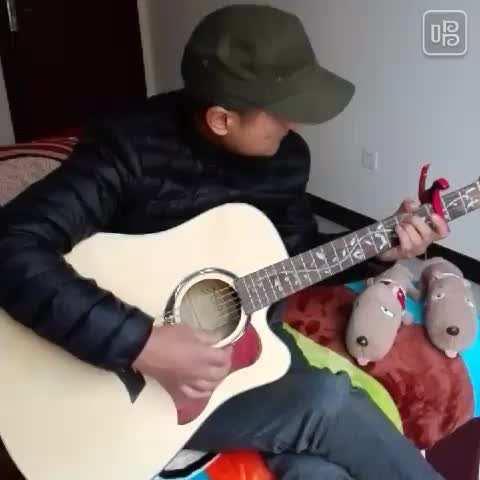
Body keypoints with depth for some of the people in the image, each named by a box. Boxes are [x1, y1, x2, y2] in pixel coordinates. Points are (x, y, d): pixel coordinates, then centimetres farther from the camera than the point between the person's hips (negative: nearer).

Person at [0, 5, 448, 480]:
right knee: (331, 406, -23)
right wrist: (140, 344, -36)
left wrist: (377, 249, 0)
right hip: (142, 378, -5)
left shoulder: (286, 156, -2)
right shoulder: (129, 148, -23)